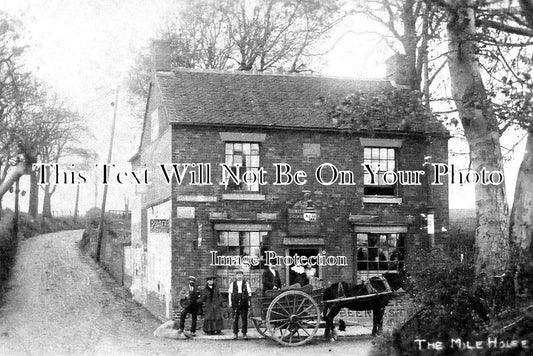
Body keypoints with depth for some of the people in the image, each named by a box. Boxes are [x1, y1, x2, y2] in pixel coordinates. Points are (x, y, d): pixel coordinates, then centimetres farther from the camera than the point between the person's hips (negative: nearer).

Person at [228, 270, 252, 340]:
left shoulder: (246, 283, 9)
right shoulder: (232, 283, 10)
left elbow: (249, 292, 8)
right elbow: (230, 293, 11)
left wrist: (249, 301, 0)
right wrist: (230, 302, 3)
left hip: (244, 303, 0)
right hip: (235, 303, 0)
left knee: (244, 318, 0)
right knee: (235, 318, -1)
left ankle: (244, 333, 6)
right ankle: (235, 333, 7)